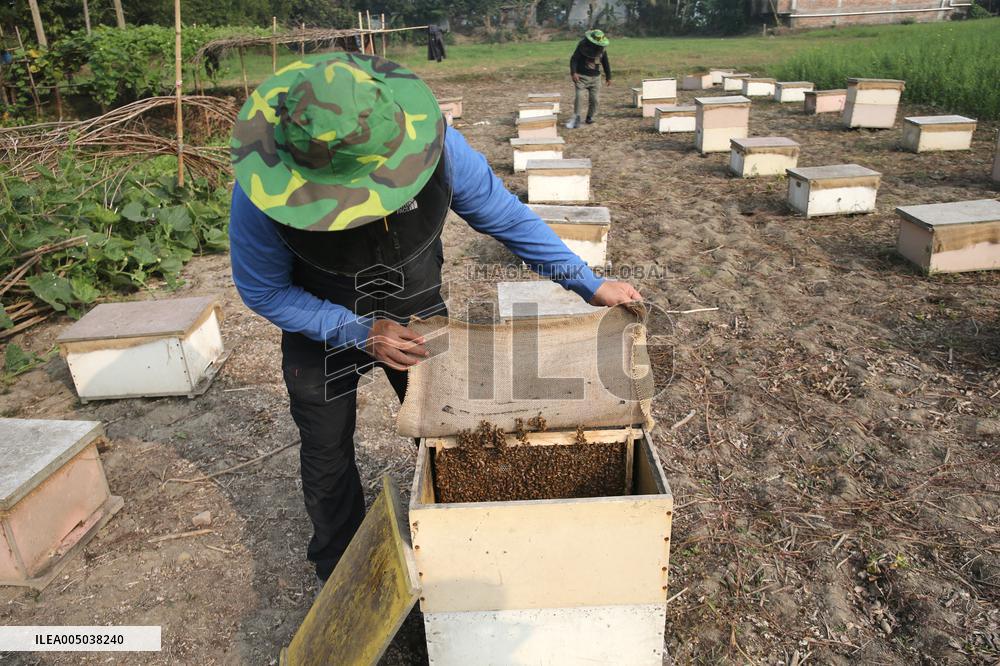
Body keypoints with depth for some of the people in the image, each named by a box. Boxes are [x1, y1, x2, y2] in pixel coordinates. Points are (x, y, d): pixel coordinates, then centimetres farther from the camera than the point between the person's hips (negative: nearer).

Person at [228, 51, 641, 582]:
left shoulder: (435, 145, -32)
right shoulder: (265, 194, -34)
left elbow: (506, 216, -16)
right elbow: (264, 291, -17)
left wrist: (591, 285, -14)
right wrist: (361, 335, -27)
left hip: (417, 313, 1)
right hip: (322, 323, -1)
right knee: (327, 456, 13)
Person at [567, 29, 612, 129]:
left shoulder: (602, 48, 3)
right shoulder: (583, 45, -10)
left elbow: (606, 63, 13)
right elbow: (574, 59, -11)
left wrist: (608, 77, 15)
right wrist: (573, 72, -23)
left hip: (595, 77, 3)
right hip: (581, 76, -3)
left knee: (594, 98, -2)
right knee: (579, 96, -16)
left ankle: (590, 118, 14)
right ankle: (576, 119, -11)